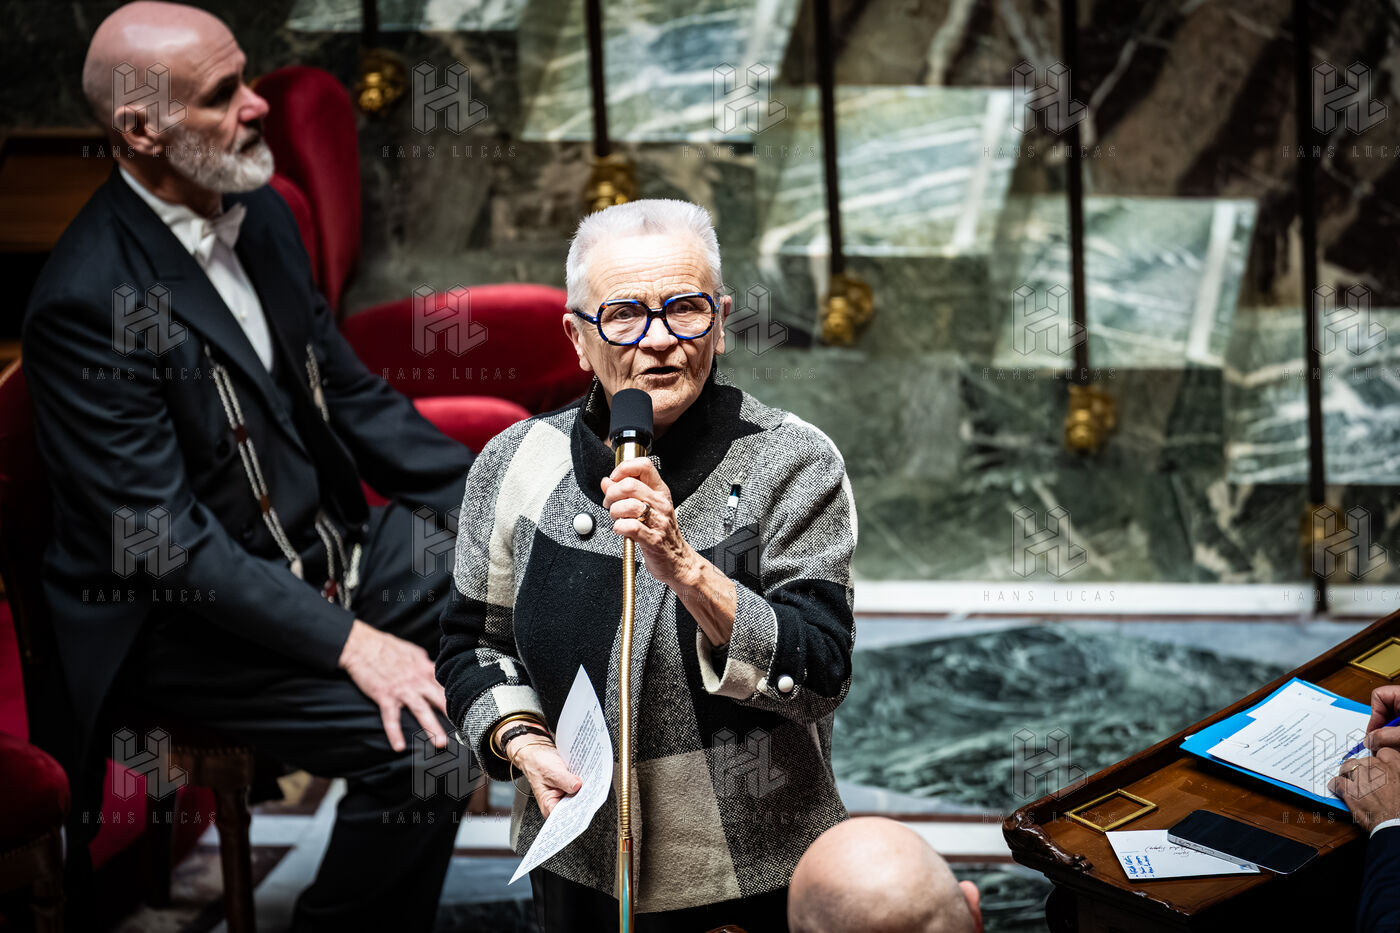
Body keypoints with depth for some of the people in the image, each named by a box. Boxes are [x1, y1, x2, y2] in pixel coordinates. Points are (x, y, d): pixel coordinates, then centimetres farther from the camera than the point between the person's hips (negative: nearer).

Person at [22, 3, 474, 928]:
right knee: (415, 748, -26)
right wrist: (347, 641, -27)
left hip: (323, 547, 9)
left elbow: (351, 392, 13)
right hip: (183, 616, -9)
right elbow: (167, 537, -24)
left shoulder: (260, 212, 4)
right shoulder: (87, 300, -23)